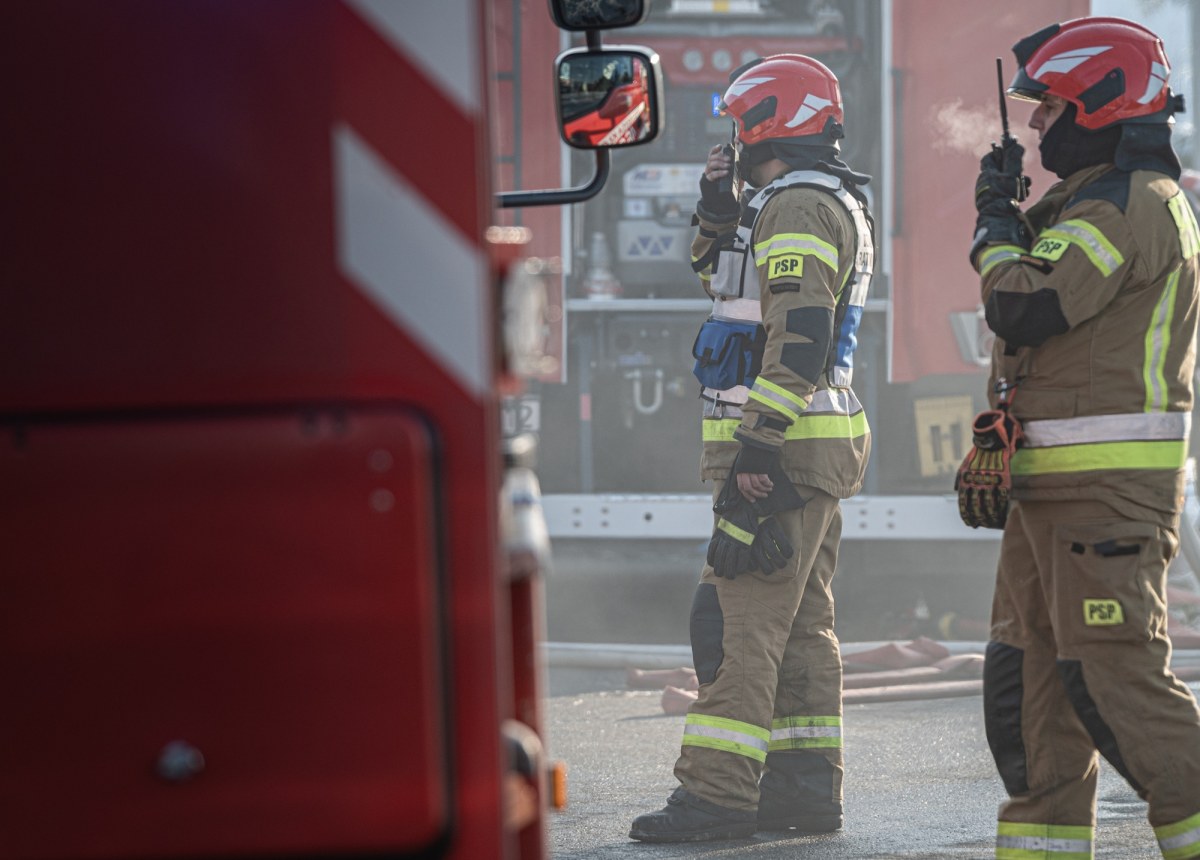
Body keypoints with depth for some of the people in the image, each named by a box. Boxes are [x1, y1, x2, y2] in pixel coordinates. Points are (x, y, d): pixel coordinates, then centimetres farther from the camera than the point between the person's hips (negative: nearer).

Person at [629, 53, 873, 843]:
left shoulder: (798, 208, -14)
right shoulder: (834, 207, 18)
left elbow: (800, 338, -24)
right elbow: (731, 286, 30)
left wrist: (758, 444, -27)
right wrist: (720, 215, 14)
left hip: (783, 449, -10)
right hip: (815, 448, 10)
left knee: (740, 621, -11)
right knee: (801, 623, 12)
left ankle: (717, 793, -14)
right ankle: (807, 786, 14)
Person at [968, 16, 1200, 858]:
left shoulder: (1122, 206, -15)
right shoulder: (1133, 200, 19)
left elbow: (1023, 309, -21)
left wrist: (996, 223, -8)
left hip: (1106, 488, -11)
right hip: (1057, 479, 11)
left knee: (1118, 676, -12)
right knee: (1032, 670, 12)